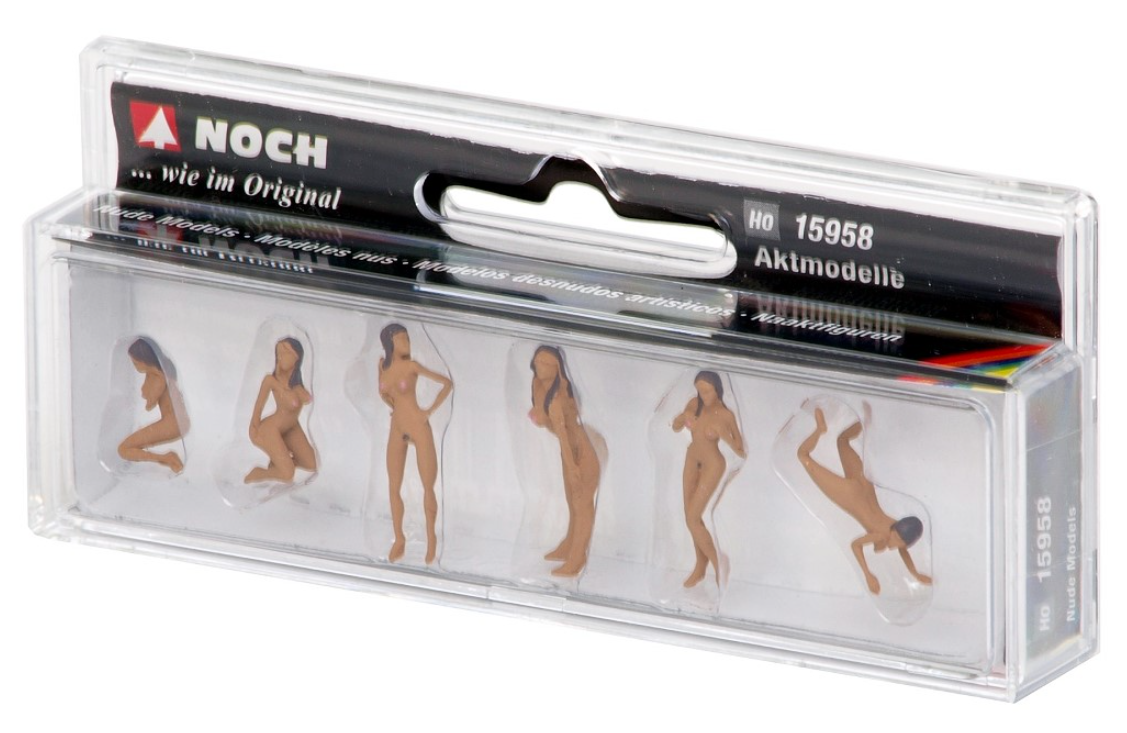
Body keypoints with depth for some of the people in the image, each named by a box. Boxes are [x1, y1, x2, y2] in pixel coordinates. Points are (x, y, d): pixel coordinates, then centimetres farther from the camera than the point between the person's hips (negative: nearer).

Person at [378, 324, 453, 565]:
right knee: (393, 488, 4)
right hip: (397, 431, 4)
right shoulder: (383, 364, 4)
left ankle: (431, 537, 17)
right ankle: (399, 541, 18)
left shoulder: (411, 366, -9)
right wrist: (394, 408, 9)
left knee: (428, 486, -1)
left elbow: (447, 383, -5)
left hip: (418, 428, -4)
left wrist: (430, 411, -6)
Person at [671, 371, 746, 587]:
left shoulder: (726, 415, -28)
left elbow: (740, 451, -21)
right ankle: (701, 565, 34)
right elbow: (676, 427, 2)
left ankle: (718, 568, 11)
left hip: (712, 466, -6)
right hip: (692, 460, 6)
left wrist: (725, 435, -39)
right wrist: (681, 418, -21)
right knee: (692, 517, 15)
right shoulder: (694, 404, -14)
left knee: (692, 521, -6)